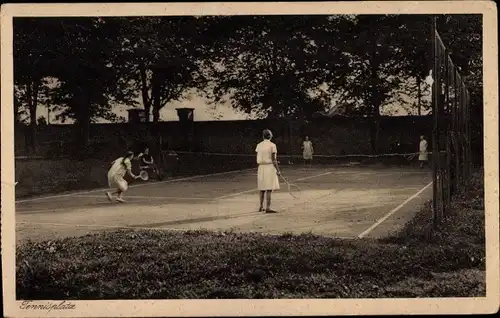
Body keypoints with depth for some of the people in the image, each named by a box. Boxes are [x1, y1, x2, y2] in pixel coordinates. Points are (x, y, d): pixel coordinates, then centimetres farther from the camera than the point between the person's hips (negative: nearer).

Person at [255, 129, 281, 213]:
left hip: (261, 168, 5)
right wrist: (277, 170, -8)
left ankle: (261, 207, 21)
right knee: (269, 189, -5)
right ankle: (268, 208, -7)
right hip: (270, 167, -5)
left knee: (262, 188, 14)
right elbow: (273, 159, -12)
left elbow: (258, 159, 8)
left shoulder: (259, 145, 6)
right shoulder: (272, 145, -8)